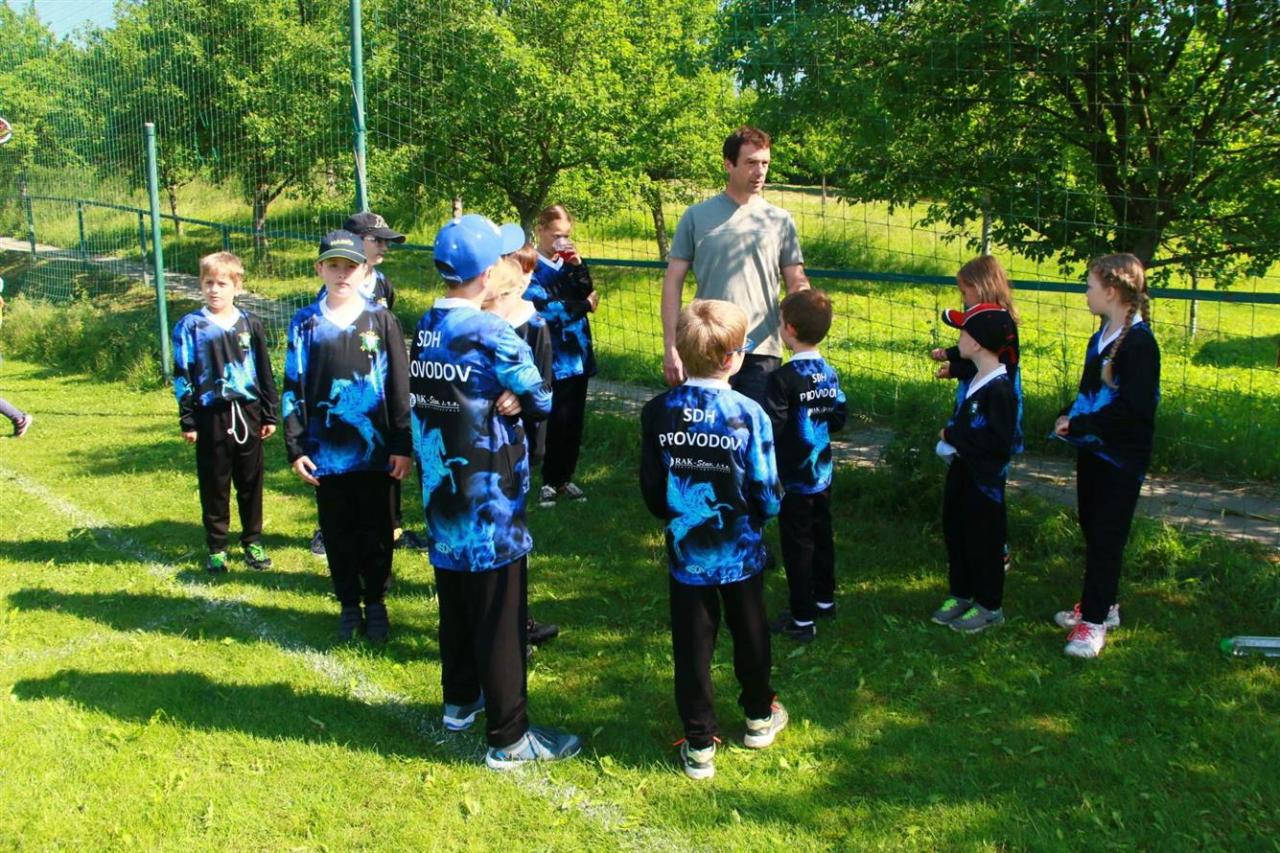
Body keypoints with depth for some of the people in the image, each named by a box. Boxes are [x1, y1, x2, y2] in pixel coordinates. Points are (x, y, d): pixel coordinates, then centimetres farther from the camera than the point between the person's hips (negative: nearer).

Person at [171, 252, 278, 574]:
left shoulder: (250, 325, 3)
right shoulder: (190, 326, -2)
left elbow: (265, 372, 9)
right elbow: (182, 377, 0)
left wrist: (269, 415, 8)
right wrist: (187, 421, -3)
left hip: (248, 414, 2)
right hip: (211, 417, -1)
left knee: (251, 482, 10)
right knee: (214, 486, 7)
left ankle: (253, 542, 23)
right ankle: (216, 548, 18)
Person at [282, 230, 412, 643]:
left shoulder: (381, 320, 0)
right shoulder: (305, 323, 2)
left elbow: (399, 386, 1)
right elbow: (293, 388, 4)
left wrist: (402, 446, -1)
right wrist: (295, 447, -1)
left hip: (376, 451, -1)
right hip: (326, 451, 1)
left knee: (376, 532, 9)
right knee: (338, 533, 11)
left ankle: (376, 603, 25)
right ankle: (349, 605, 26)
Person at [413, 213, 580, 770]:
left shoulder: (424, 330, 3)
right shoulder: (494, 334, -19)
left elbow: (432, 400, 7)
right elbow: (543, 401, -11)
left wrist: (503, 399, -6)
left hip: (441, 496, 8)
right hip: (490, 504, -8)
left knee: (455, 604, 22)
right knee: (500, 618, 1)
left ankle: (460, 702, 39)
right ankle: (510, 739, 9)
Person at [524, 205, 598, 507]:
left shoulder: (567, 263, 11)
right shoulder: (531, 267, -8)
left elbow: (588, 293, 3)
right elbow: (545, 309, -16)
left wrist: (578, 265, -11)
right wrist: (585, 306, -3)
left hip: (578, 354, 6)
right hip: (551, 358, -6)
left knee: (574, 421, 9)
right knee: (555, 421, -5)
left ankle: (565, 478, 21)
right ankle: (549, 481, 8)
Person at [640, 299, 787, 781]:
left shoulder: (658, 412, -10)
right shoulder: (748, 414, -18)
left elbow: (651, 488, -3)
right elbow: (768, 495, -13)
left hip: (686, 553, 1)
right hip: (740, 552, -1)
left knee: (692, 646, 10)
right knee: (750, 635, 20)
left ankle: (699, 745, 17)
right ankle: (760, 718, 40)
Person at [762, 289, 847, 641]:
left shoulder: (784, 378, -21)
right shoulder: (829, 373, 1)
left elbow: (771, 428, -25)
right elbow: (838, 420, 8)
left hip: (795, 478, -7)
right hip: (822, 473, 7)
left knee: (797, 545, 2)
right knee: (821, 536, 20)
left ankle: (802, 619, 8)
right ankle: (825, 600, 35)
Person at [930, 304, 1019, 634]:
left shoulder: (999, 389, -23)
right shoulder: (974, 380, 8)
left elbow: (998, 441, -27)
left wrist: (953, 435, -20)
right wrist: (950, 437, 0)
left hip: (985, 479, -9)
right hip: (962, 471, 9)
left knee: (983, 541, 3)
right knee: (955, 533, 18)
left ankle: (989, 606, 18)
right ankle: (960, 595, 33)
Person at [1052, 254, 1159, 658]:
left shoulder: (1139, 343, -19)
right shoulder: (1101, 337, 10)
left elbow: (1133, 409, -24)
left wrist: (1079, 424, -21)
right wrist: (1070, 416, 4)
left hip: (1121, 459, -9)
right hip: (1092, 451, 9)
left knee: (1106, 537, -3)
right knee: (1093, 530, 17)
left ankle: (1095, 619, 4)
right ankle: (1101, 603, 31)